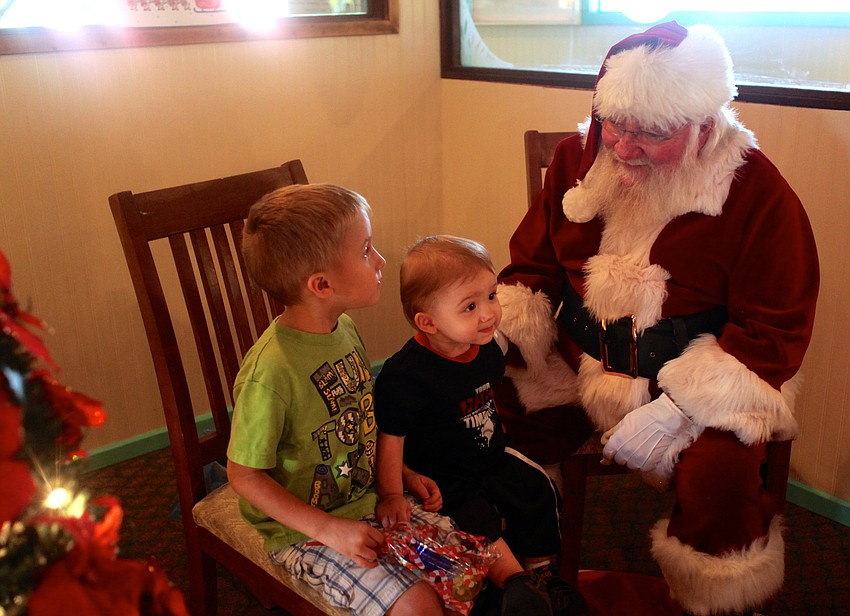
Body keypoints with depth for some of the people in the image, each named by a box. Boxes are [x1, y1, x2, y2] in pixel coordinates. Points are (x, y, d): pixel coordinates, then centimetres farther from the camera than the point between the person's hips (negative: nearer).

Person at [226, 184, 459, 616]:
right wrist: (329, 529, -20)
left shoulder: (345, 329, -3)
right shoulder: (270, 372, -28)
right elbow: (244, 475, -18)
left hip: (368, 497, 7)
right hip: (304, 529, -7)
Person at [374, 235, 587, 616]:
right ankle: (515, 582, -7)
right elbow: (390, 437, -25)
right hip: (440, 476, -7)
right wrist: (391, 495, -22)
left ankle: (542, 571, 21)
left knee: (538, 490, 7)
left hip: (490, 457, 8)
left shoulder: (486, 348, -8)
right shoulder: (404, 375, -32)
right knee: (479, 521, -22)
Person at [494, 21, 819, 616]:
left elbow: (773, 331, -12)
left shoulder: (756, 191, -12)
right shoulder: (578, 159, 1)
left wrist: (675, 410, -22)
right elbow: (532, 266, 9)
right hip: (581, 362, 4)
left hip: (701, 379, -3)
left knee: (720, 474, -30)